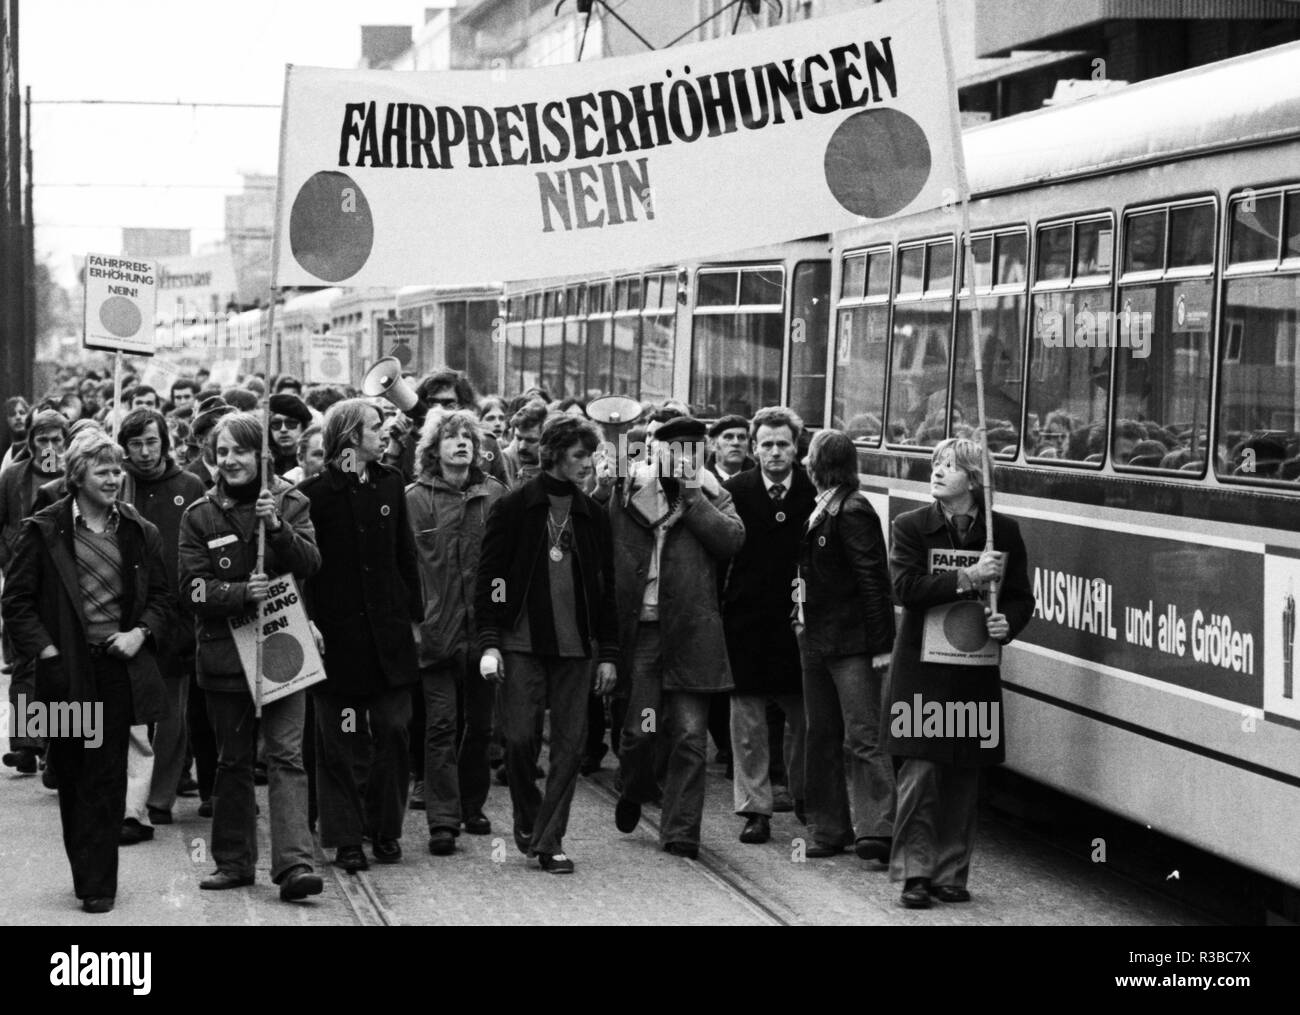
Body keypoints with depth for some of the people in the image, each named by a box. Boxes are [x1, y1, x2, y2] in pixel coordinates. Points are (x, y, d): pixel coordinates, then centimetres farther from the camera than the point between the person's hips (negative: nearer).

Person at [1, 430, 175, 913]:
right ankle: (89, 876, 16)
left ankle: (98, 885, 4)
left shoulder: (140, 533, 8)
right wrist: (44, 650, -9)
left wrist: (141, 632, -4)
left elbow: (163, 599, 14)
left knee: (107, 779, -1)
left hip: (118, 666, 1)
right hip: (67, 670, -1)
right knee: (72, 777, 5)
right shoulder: (45, 530, 0)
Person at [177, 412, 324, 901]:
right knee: (232, 761, 10)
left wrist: (277, 527, -24)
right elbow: (194, 586, -5)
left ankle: (294, 863, -17)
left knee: (286, 755, -10)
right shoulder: (199, 515, 3)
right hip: (225, 652, 1)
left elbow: (311, 563, -8)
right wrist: (242, 592, -21)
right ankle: (234, 861, 20)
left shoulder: (290, 503, 3)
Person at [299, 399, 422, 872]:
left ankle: (386, 831, 15)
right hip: (337, 633, -4)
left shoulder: (389, 484, 10)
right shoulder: (314, 492, -6)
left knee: (392, 731, 3)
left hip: (388, 632, 4)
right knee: (340, 742, 1)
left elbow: (405, 555, 13)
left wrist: (414, 616, 10)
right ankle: (346, 838, 7)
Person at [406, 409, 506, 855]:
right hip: (436, 629, -3)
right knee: (440, 725, -5)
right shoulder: (415, 499, 1)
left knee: (481, 724, 10)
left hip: (485, 627, 3)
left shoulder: (494, 495, 8)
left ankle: (472, 805, 26)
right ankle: (443, 821, -4)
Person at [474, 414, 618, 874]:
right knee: (520, 738, -7)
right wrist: (488, 642, -9)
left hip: (574, 647, 3)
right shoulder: (513, 508, -1)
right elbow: (488, 576, -2)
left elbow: (605, 588, 14)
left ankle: (549, 840, 7)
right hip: (521, 643, -3)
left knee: (569, 745, 0)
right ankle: (527, 817, 19)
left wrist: (607, 653, 10)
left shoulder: (593, 516, 10)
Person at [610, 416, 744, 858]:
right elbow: (607, 555, 4)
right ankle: (634, 791, 32)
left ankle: (680, 833, 8)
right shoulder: (628, 495, 7)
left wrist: (691, 496, -9)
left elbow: (732, 538, -9)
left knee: (690, 735, -1)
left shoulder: (711, 496, 10)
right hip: (640, 630, -1)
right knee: (640, 729, 0)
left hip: (691, 634, 1)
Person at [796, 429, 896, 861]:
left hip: (851, 643, -9)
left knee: (862, 737, -9)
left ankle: (876, 830, -10)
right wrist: (801, 616, 9)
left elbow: (873, 580, -17)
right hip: (816, 639, 9)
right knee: (822, 736, 12)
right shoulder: (820, 511, 13)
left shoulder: (853, 512, -14)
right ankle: (828, 830, 18)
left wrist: (881, 643, -20)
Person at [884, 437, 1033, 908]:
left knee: (964, 777, 6)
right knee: (920, 771, -5)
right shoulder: (911, 527, -1)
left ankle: (950, 873, 17)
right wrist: (969, 578, -20)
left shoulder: (1004, 531, 4)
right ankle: (914, 872, 4)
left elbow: (1021, 597, 12)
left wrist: (1007, 623, -10)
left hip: (975, 672, 2)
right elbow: (906, 587, -15)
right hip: (921, 669, -2)